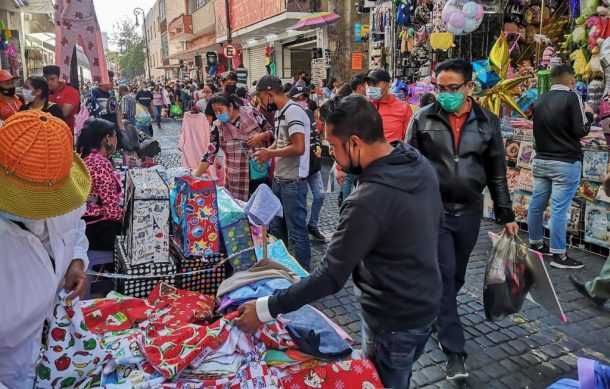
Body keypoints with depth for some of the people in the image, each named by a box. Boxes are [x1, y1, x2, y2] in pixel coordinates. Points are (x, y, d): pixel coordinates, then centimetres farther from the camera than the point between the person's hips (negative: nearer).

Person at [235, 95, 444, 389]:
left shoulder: (368, 202, -33)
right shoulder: (421, 164, -7)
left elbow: (330, 277, -28)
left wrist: (265, 309, -19)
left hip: (393, 322, -7)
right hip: (427, 303, 7)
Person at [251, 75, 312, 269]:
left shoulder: (293, 112, -18)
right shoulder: (280, 113, 11)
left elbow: (298, 148, -26)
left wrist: (269, 154, -15)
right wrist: (267, 151, 2)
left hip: (293, 182, -10)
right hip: (279, 179, 10)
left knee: (297, 231, 1)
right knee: (276, 227, 21)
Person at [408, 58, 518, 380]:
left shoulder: (488, 122, 2)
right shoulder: (423, 119, -4)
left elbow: (497, 173, 7)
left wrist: (506, 215, 7)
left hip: (469, 212, 3)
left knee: (456, 276, 16)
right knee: (444, 276, -2)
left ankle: (435, 315, 41)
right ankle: (454, 351, 7)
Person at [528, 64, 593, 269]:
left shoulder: (540, 100, 7)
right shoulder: (572, 97, -11)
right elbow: (581, 131, -11)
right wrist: (589, 115, 6)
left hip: (541, 160, 6)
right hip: (566, 162, -6)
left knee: (537, 204, 12)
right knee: (559, 208, -4)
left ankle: (536, 244, 26)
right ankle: (559, 255, 2)